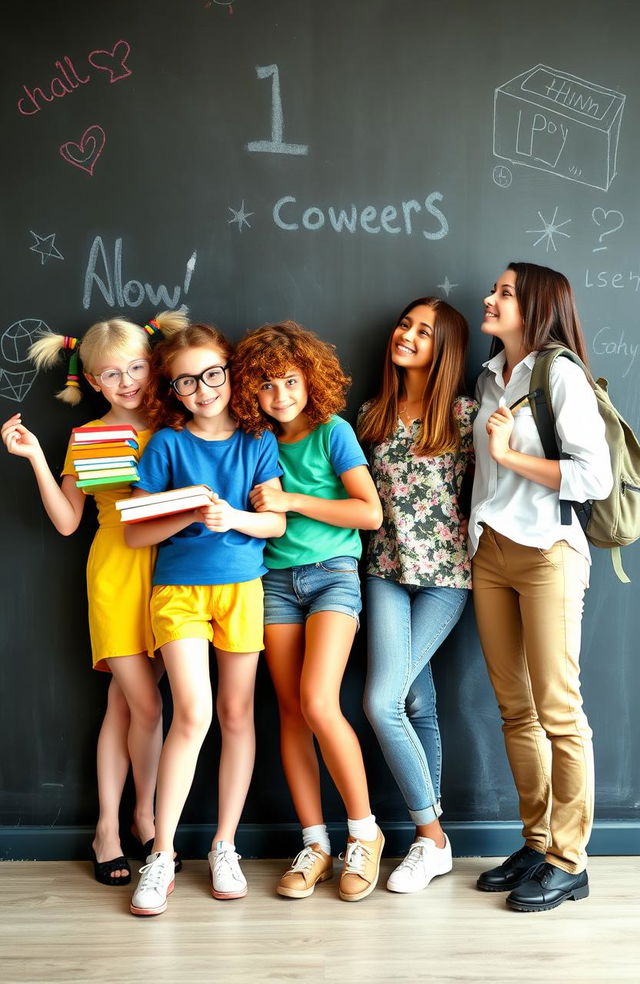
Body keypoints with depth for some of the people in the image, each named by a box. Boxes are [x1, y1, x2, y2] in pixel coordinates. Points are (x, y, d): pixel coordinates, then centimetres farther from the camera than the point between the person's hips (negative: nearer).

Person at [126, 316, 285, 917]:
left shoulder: (257, 442, 4)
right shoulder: (166, 444, 0)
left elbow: (276, 523, -3)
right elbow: (136, 533, -2)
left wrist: (233, 517, -22)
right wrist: (191, 513, -17)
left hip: (241, 587, 2)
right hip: (178, 589, -2)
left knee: (237, 714, 6)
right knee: (194, 714, -12)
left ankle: (224, 846, 20)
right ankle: (162, 855, 2)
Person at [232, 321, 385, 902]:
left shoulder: (333, 431, -4)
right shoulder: (259, 441, 9)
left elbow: (371, 513, -11)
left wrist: (290, 501, -13)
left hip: (333, 572, -4)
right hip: (277, 577, 5)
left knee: (319, 704, -17)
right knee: (291, 712, 2)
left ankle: (365, 832, 1)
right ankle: (315, 843, 12)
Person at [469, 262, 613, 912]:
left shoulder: (559, 373, -7)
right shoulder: (490, 378, 16)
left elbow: (595, 477, -16)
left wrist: (509, 453, -14)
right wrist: (474, 521, 8)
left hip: (546, 552, -7)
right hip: (490, 553, 7)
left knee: (557, 712, -2)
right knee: (515, 710, 10)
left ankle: (568, 862, 9)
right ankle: (536, 844, 22)